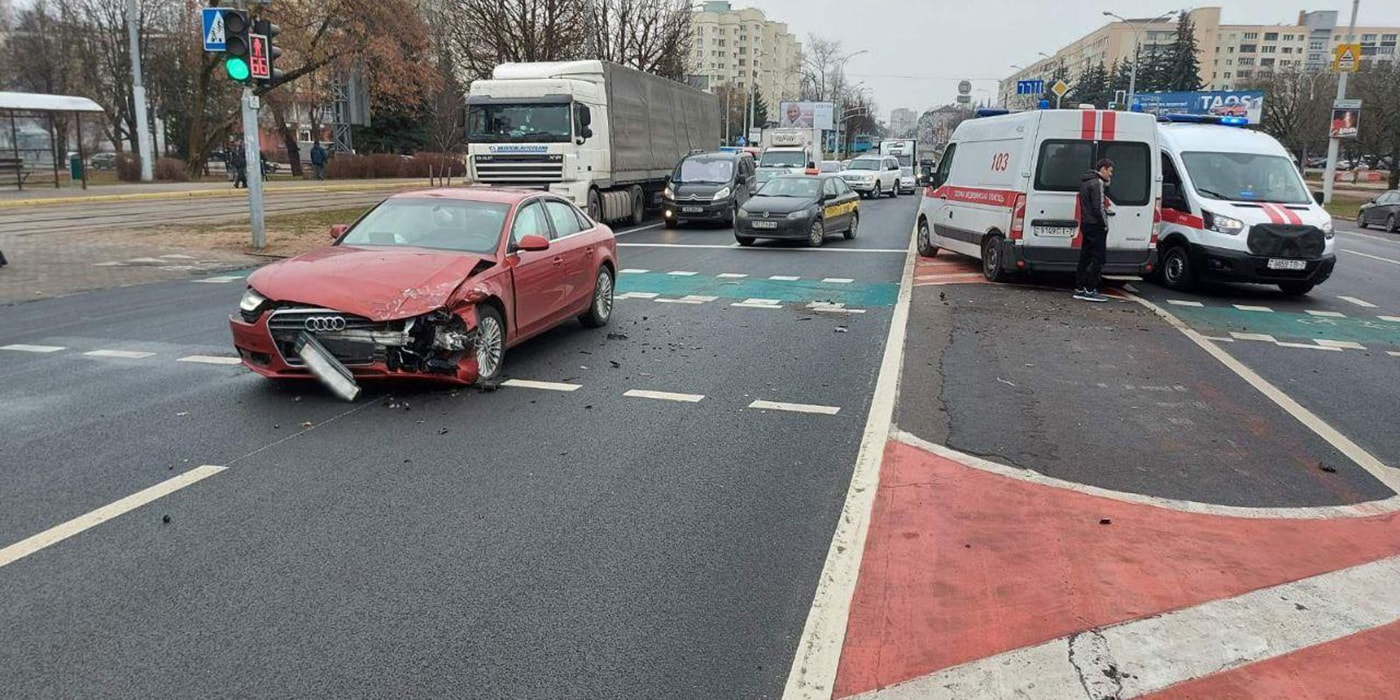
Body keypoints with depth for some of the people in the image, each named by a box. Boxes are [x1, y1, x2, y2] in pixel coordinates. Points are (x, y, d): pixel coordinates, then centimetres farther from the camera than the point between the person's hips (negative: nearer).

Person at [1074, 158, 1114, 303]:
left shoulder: (1085, 181, 17)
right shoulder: (1096, 183, -15)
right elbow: (1098, 207, -19)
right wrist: (1105, 225, -13)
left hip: (1086, 224, 10)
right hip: (1096, 226, -10)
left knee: (1085, 257, 12)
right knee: (1099, 258, -6)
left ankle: (1079, 289, 14)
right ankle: (1090, 290, -7)